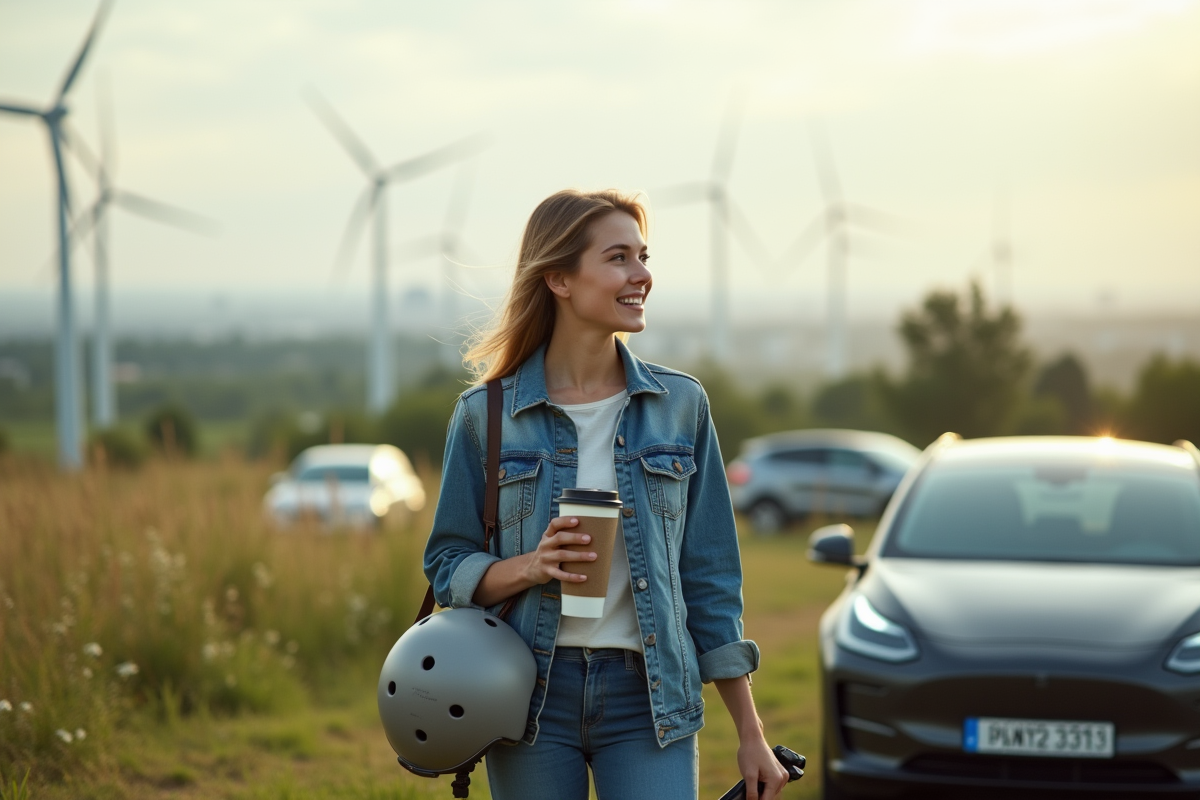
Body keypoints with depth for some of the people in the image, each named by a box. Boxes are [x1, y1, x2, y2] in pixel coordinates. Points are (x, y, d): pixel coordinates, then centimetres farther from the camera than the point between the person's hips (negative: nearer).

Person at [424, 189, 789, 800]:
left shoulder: (681, 406, 5)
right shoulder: (486, 415, 1)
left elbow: (710, 578, 7)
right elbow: (447, 568, 5)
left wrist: (750, 735, 5)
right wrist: (530, 566, -16)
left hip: (649, 701, 1)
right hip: (533, 698, 0)